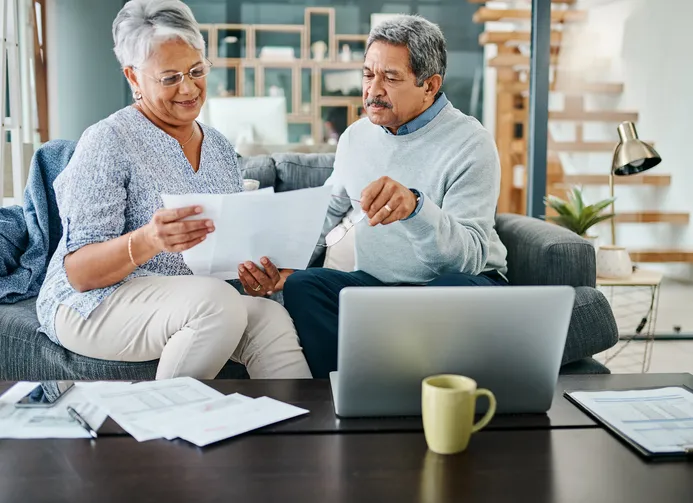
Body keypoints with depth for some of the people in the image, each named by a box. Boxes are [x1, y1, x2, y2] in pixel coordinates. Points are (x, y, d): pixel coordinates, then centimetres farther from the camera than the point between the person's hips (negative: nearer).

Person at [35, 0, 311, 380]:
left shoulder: (219, 146, 12)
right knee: (216, 300, -33)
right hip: (96, 304, -5)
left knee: (271, 317, -27)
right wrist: (147, 242, -35)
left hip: (198, 302, 5)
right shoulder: (108, 141, -9)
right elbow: (79, 273, -15)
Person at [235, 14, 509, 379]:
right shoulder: (356, 136, 8)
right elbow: (326, 210, 16)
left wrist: (415, 207, -44)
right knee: (302, 287, -22)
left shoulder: (469, 142, -12)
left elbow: (471, 255, -23)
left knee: (462, 291, -38)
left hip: (458, 280, -4)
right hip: (375, 282, 5)